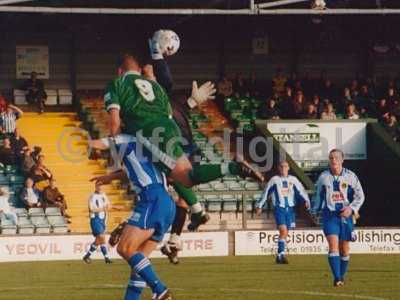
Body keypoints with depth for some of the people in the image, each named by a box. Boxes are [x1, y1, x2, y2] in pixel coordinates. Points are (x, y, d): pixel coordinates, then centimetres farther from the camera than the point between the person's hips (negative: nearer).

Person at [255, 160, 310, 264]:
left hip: (290, 208, 3)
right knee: (283, 230, -19)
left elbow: (301, 191, 4)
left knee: (285, 233, 7)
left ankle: (279, 255, 19)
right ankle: (281, 254, -17)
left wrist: (306, 201, -14)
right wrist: (259, 206, 13)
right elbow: (265, 193, 11)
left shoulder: (293, 180, 9)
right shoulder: (274, 180, 5)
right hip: (279, 208, -3)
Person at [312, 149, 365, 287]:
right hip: (330, 215, -1)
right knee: (333, 245, -17)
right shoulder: (323, 177, 3)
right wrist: (316, 210, 24)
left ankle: (342, 277, 24)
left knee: (344, 249, 7)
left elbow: (360, 196, 3)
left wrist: (351, 209, -12)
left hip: (345, 215, 1)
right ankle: (337, 278, -21)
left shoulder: (350, 176, -1)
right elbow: (318, 195, 19)